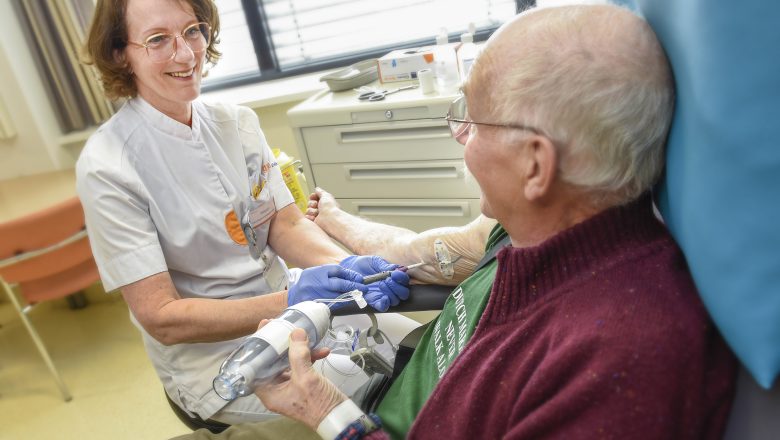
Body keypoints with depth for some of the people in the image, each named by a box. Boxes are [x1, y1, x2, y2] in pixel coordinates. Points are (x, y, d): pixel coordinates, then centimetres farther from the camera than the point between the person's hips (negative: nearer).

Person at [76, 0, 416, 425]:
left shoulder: (237, 122, 0)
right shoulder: (106, 166, -17)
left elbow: (286, 224, -1)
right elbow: (161, 317, -18)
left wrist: (347, 264, -22)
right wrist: (288, 303, -31)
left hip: (287, 301, 6)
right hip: (213, 354, -5)